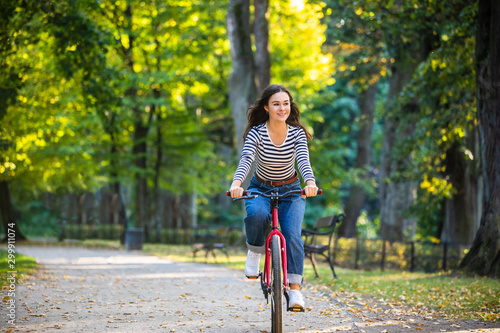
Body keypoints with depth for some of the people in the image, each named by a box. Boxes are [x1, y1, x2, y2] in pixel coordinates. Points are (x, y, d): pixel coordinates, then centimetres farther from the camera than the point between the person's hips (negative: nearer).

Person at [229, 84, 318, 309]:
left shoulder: (297, 133, -13)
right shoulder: (256, 133, -17)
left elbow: (303, 160, -29)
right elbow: (246, 159, -33)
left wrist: (310, 182, -51)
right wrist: (236, 183, -54)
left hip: (291, 191, 1)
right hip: (260, 189, -1)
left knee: (292, 235, -21)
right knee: (256, 215, -35)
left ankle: (295, 288, -16)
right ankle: (254, 251, -6)